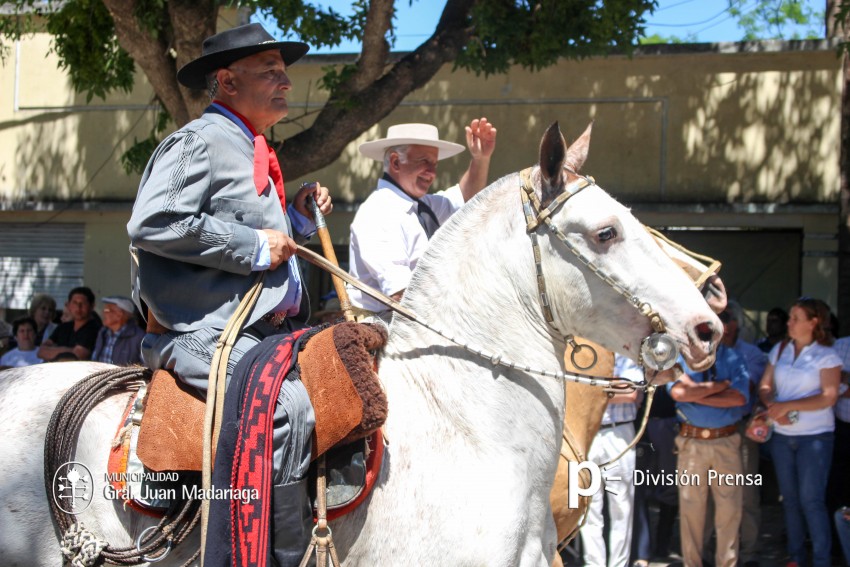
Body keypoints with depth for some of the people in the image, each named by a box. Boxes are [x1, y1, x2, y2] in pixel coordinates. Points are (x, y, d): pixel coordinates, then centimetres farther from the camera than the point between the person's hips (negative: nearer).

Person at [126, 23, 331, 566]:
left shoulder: (253, 154, 24)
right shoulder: (197, 141, -5)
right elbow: (151, 224, -21)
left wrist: (297, 217, 12)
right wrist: (255, 245, -17)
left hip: (265, 330, 10)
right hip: (205, 332, -10)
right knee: (289, 405, -30)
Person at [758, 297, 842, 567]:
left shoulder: (826, 356, -6)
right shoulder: (780, 350, 8)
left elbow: (829, 397, -15)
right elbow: (765, 386, 8)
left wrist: (787, 405, -20)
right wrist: (773, 407, -14)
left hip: (815, 436, -5)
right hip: (782, 435, 5)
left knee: (811, 499, -7)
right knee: (790, 498, 10)